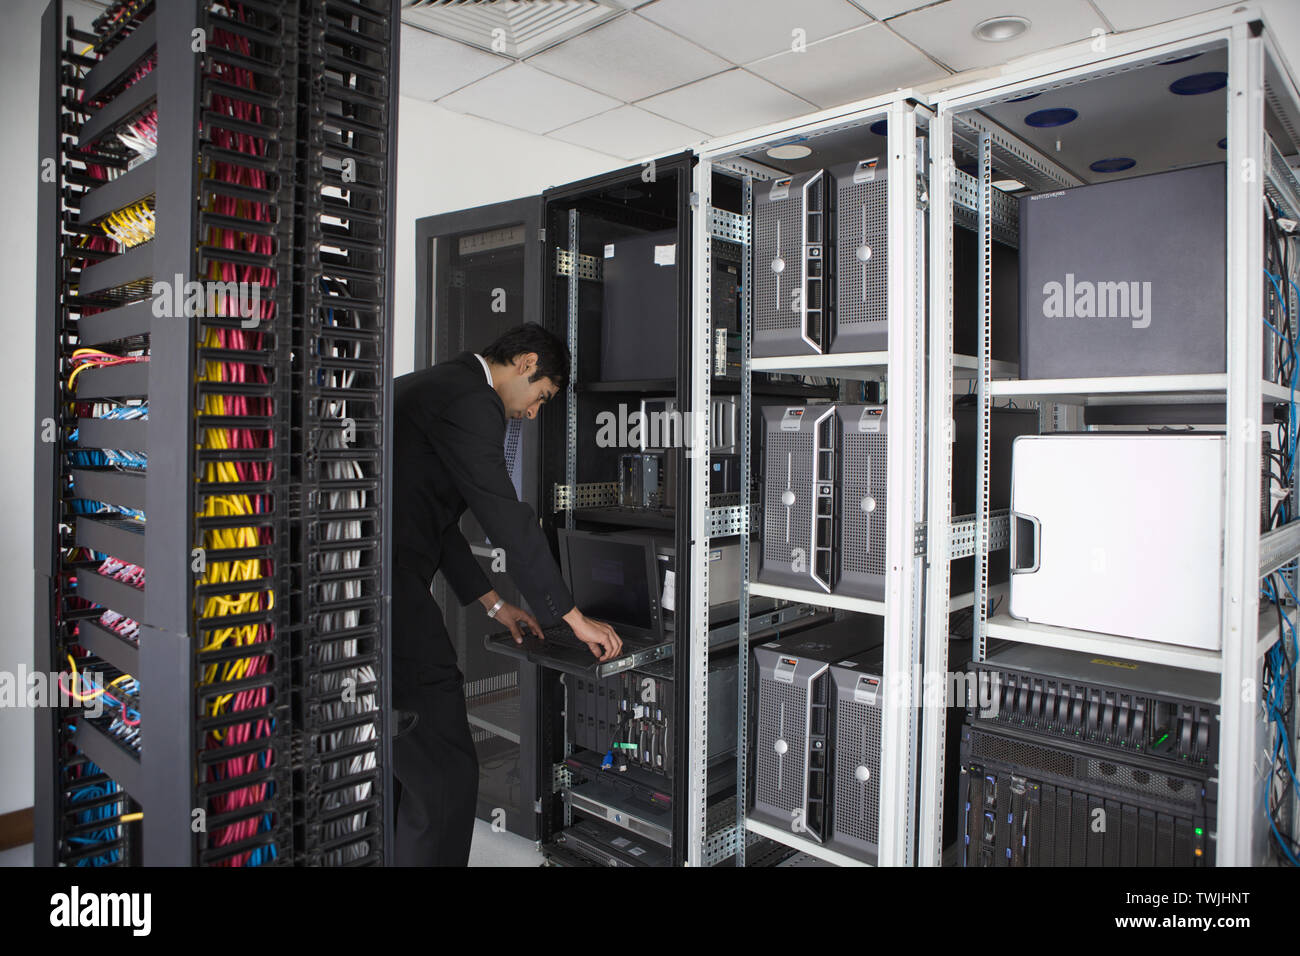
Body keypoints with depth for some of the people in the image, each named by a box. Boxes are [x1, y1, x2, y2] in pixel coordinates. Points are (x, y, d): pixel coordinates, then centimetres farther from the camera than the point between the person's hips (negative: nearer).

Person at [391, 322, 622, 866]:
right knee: (444, 773, -4)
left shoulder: (433, 386, 23)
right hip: (393, 590, -11)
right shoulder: (472, 399, -9)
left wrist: (492, 604, 27)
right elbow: (507, 520, -12)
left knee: (403, 762, 22)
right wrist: (574, 618, -4)